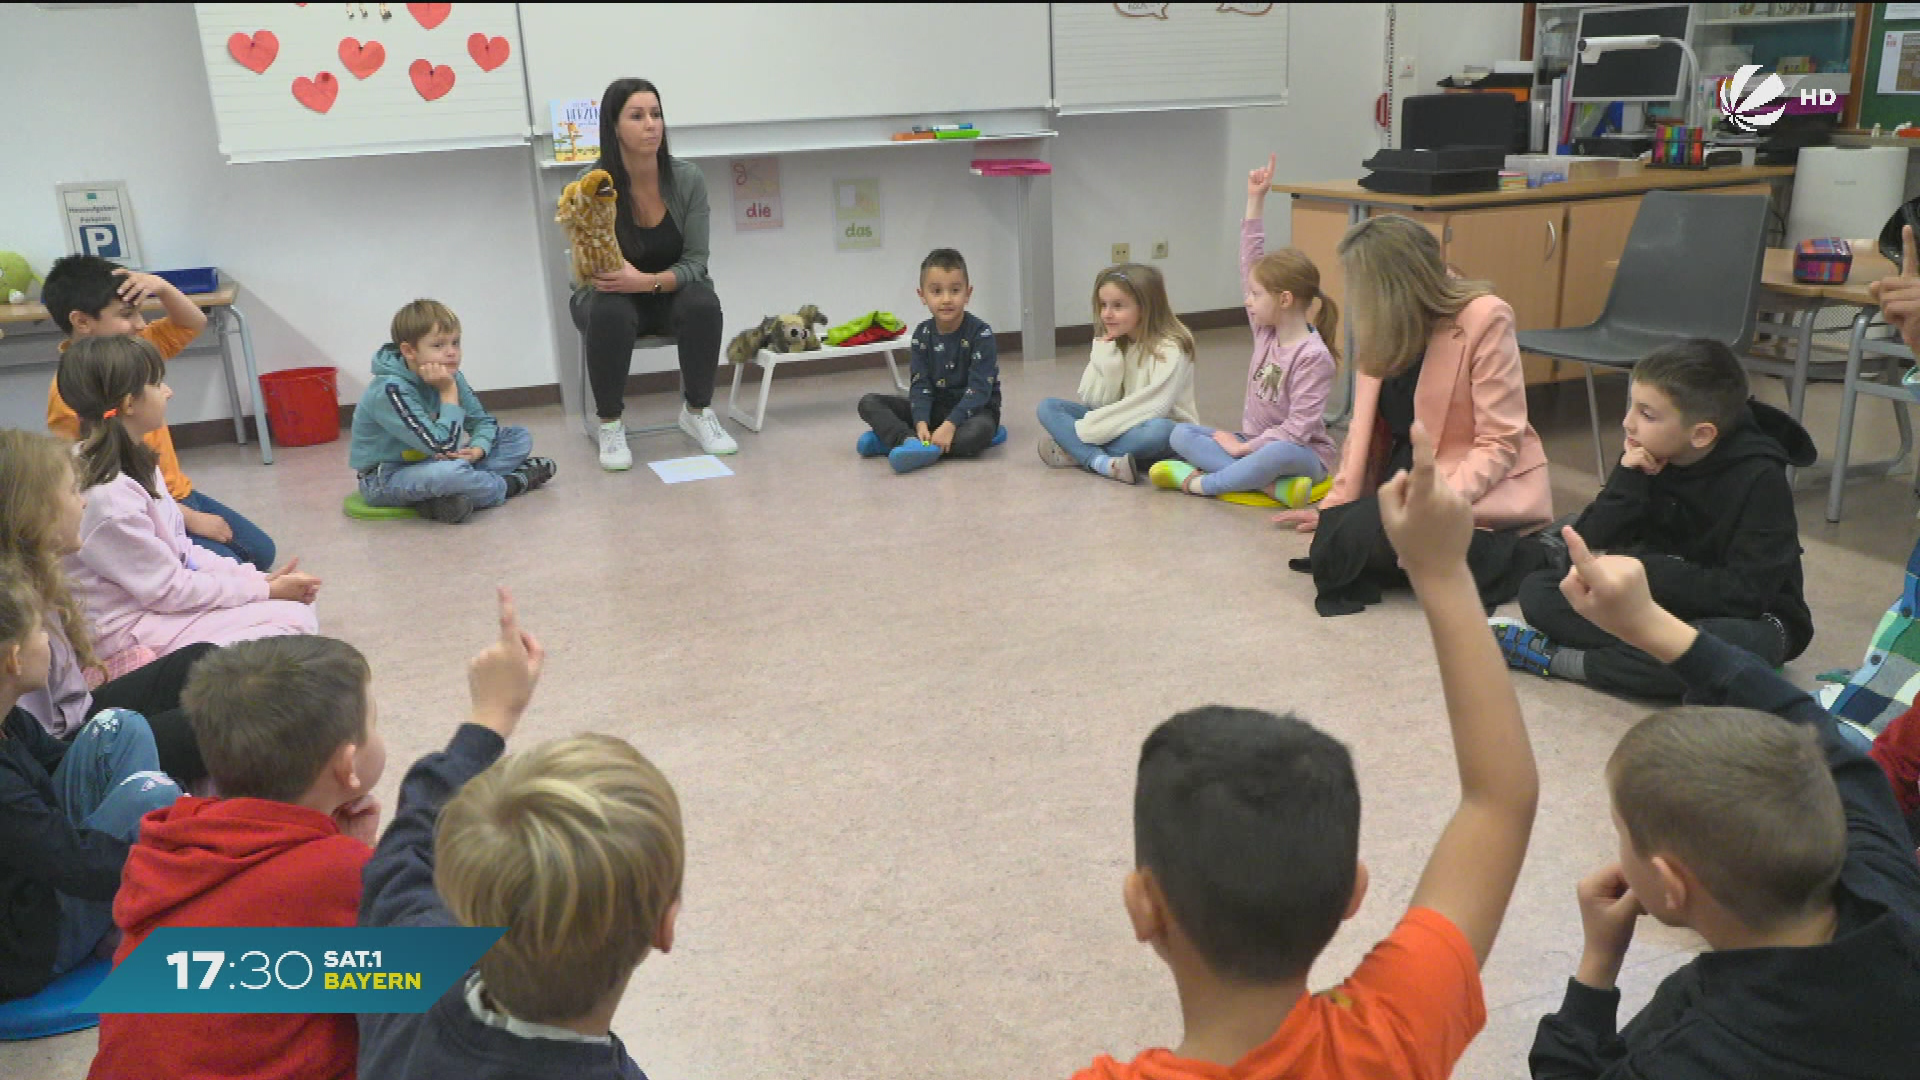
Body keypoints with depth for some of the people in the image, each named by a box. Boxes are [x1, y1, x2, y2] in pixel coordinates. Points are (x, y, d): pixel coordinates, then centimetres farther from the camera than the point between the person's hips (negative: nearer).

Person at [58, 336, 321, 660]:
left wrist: (260, 579, -1)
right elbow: (169, 591, -19)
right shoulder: (109, 497, -26)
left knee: (299, 604, 4)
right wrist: (267, 590, -12)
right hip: (129, 631, -10)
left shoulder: (134, 462, 5)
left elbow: (179, 549, 10)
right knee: (293, 620, -15)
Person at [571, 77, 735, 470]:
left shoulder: (687, 178, -13)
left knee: (703, 303, -31)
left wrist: (649, 282, -33)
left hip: (669, 293, 2)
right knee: (610, 313, -36)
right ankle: (610, 424, -15)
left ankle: (697, 412, -8)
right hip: (613, 297, -2)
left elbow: (695, 262, -13)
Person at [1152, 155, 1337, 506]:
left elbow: (1298, 428, -23)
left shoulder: (1313, 355, -19)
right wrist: (1255, 200, -3)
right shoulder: (1265, 330, 2)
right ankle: (1272, 484, -25)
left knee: (1278, 454, -43)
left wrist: (1243, 447, -21)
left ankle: (1200, 482, -27)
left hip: (1301, 452, -8)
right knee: (1182, 434, -11)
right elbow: (1251, 263, 0)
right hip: (1253, 443, 8)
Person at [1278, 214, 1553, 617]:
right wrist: (1334, 504, 1)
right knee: (1335, 534, -20)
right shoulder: (1388, 322, 2)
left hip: (1483, 486, -6)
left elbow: (1499, 444, -19)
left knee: (1365, 535, -29)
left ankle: (1513, 559, -11)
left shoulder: (1484, 317, -18)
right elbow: (1366, 421, 6)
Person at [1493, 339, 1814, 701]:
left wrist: (1645, 571, -26)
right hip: (1659, 603, 5)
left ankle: (1557, 658, -31)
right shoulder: (1646, 460, -5)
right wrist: (1628, 480, -23)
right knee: (1537, 589, -12)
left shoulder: (1760, 480, -18)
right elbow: (1588, 546, -10)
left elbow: (1745, 593, -24)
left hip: (1744, 617, -5)